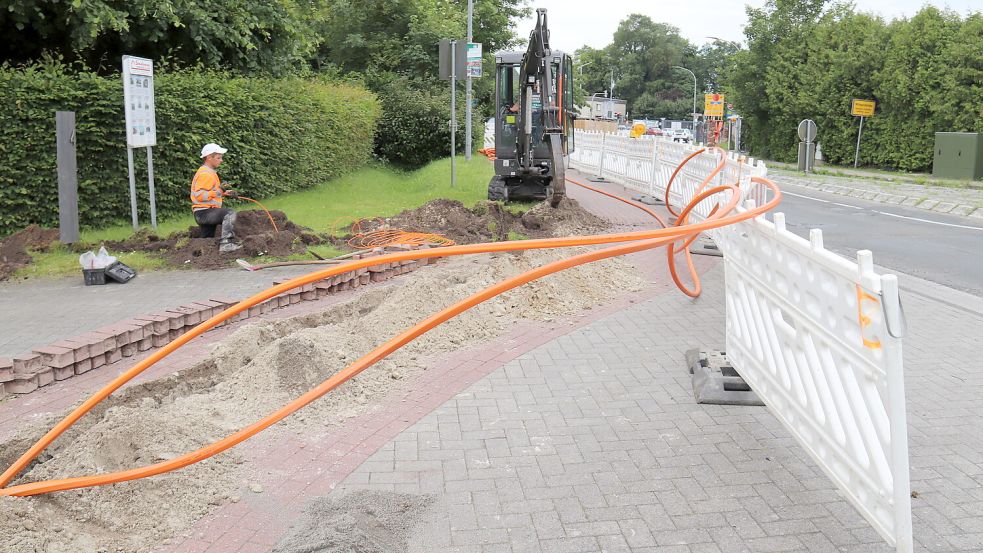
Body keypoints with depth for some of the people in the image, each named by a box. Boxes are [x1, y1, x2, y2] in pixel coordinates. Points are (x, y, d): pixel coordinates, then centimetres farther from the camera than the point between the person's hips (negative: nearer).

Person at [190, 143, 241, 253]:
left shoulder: (210, 172, 19)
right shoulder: (205, 174, -15)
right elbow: (199, 195, -24)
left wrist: (226, 193, 15)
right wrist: (218, 192, -30)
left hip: (204, 214, 11)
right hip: (204, 212, -11)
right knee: (230, 214, -30)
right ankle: (227, 243, -39)